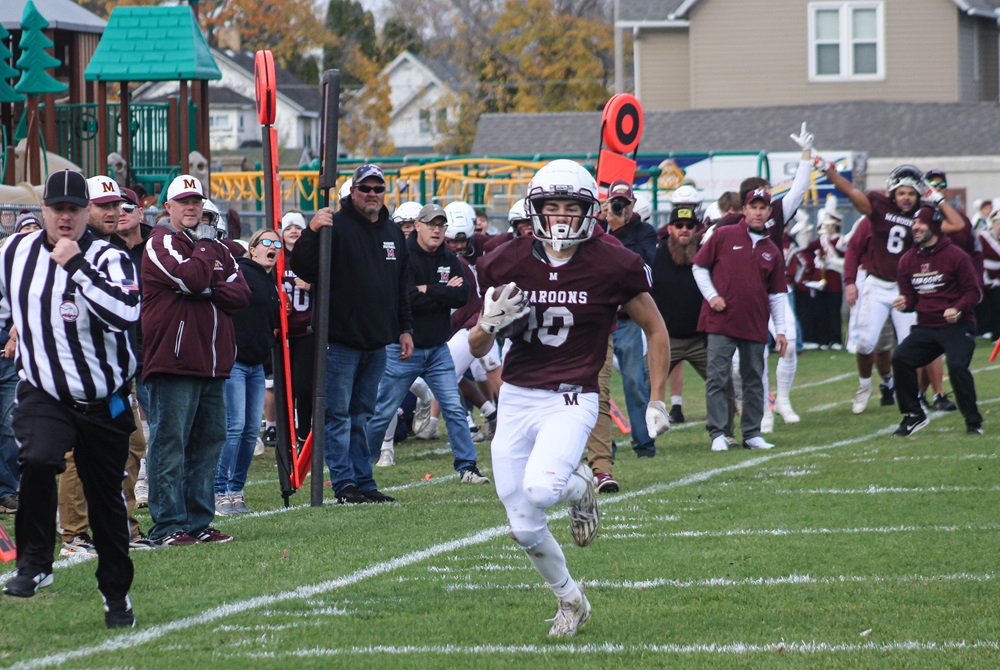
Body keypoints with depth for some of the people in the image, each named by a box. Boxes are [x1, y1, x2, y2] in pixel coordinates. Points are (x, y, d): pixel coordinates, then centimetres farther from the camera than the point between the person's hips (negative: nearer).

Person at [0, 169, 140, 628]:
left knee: (107, 501, 9)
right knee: (38, 460, -30)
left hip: (103, 402, -1)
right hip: (42, 393, 1)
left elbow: (125, 313, -31)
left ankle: (116, 594, 28)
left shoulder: (108, 259, -12)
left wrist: (76, 265, -31)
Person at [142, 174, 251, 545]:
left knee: (209, 442, 9)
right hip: (173, 362, -8)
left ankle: (198, 521, 15)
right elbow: (190, 278, -20)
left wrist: (208, 291, -9)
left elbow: (241, 294, 7)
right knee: (170, 444, -8)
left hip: (212, 361, 8)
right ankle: (168, 525, -7)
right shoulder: (161, 242, -4)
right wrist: (205, 247, -4)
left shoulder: (217, 248, 20)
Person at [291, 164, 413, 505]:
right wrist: (311, 233, -29)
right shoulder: (336, 226, -7)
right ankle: (345, 484, -1)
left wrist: (405, 328, 18)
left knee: (362, 416, 12)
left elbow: (401, 288, 22)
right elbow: (304, 270, -16)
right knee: (338, 414, -3)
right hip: (341, 339, -6)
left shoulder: (393, 233, 14)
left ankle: (364, 483, 15)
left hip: (377, 342, 6)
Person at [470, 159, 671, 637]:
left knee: (540, 489, -30)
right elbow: (477, 348, 8)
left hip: (571, 401, -3)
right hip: (515, 399, 3)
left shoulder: (613, 267, -7)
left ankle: (577, 486, 8)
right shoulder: (506, 265, -1)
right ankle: (570, 599, 30)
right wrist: (491, 325, -15)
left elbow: (655, 330, 8)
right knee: (524, 528, 3)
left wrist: (657, 401, 8)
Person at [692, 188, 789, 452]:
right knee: (717, 378, -7)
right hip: (721, 321, -3)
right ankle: (718, 434, -4)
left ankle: (752, 434, 13)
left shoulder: (772, 251, 13)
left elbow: (777, 293, 15)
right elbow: (699, 267, 7)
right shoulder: (724, 236, 3)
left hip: (755, 326, 3)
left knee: (754, 380, 6)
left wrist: (780, 330, 10)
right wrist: (711, 296, -6)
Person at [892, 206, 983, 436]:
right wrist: (904, 303, -8)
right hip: (925, 327, 5)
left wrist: (958, 309, -23)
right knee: (900, 358, -13)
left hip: (957, 326, -5)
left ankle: (973, 422, -9)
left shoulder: (955, 256, -7)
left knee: (957, 365, -24)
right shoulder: (908, 260, 9)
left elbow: (972, 291, -5)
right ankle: (913, 415, 0)